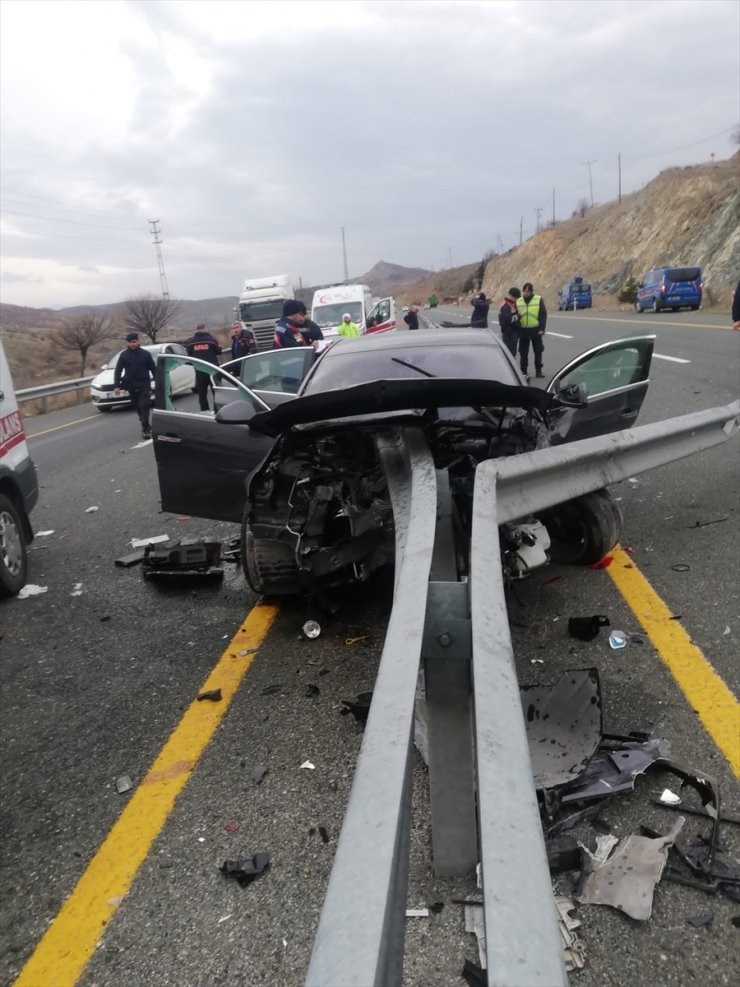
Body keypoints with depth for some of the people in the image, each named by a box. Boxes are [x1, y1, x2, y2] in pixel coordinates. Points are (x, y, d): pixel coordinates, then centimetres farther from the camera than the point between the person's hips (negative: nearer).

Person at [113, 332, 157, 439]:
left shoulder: (146, 354, -2)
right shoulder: (124, 355, 3)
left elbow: (153, 369, 2)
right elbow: (117, 371, 5)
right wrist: (116, 386, -3)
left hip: (144, 385, -3)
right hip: (131, 386, 3)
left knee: (144, 406, -13)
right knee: (138, 408, 10)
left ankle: (145, 429, -12)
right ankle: (146, 427, 23)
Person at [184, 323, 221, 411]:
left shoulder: (190, 341, 1)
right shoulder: (211, 339, -5)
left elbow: (189, 355, 9)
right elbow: (218, 352, 4)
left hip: (199, 370, 1)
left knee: (202, 393, 7)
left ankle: (205, 412, 4)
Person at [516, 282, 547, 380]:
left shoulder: (539, 299, -1)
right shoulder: (518, 301, 5)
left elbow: (543, 315, -3)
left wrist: (542, 328, -10)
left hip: (536, 330, -1)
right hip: (523, 330, 1)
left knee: (538, 351, 7)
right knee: (523, 353, 4)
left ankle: (538, 370, 19)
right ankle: (523, 371, 13)